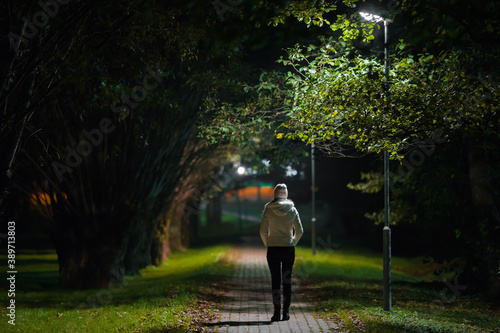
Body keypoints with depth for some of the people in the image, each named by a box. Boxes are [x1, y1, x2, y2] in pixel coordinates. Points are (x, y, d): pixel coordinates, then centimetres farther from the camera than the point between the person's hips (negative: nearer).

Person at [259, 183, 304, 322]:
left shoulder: (268, 210, -4)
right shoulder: (292, 209, -1)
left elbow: (263, 231, -5)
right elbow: (299, 231, 0)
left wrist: (267, 244, 10)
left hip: (273, 249, -1)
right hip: (288, 249, 1)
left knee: (275, 280, 3)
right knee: (287, 280, 8)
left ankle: (277, 312, -2)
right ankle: (286, 311, 9)